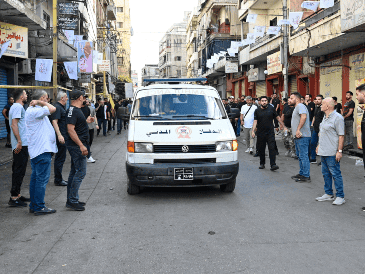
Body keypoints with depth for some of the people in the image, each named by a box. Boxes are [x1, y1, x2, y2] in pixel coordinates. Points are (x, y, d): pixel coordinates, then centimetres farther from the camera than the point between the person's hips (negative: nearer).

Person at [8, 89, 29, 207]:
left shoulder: (17, 107, 19)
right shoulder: (18, 107, -12)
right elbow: (14, 124, -20)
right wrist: (19, 141, -24)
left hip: (21, 144, 11)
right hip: (21, 145, -11)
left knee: (18, 170, 15)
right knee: (19, 171, -7)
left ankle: (17, 195, 23)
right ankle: (14, 198, -4)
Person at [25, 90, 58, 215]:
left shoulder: (33, 110, 17)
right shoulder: (34, 111, -15)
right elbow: (52, 109, -24)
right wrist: (40, 102, -14)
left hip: (37, 151, 11)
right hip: (42, 150, -11)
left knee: (35, 178, 14)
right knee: (42, 179, -6)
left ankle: (33, 206, 21)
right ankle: (39, 207, -1)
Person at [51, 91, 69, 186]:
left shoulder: (62, 107, 18)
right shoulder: (57, 107, -14)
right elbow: (54, 121, -23)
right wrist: (59, 135, -30)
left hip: (63, 137, 11)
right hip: (61, 137, -11)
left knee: (60, 158, 15)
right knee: (60, 158, -5)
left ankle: (58, 178, 24)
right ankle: (58, 180, 2)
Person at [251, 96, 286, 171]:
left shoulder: (271, 108, 3)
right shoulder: (257, 110, 3)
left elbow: (278, 118, 11)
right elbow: (255, 121, -1)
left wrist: (284, 126, 13)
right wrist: (253, 131, -12)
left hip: (270, 133, -1)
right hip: (260, 133, 1)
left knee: (272, 148, -10)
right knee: (261, 149, 8)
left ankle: (273, 165, -11)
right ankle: (262, 164, 23)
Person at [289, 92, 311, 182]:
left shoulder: (300, 106, -11)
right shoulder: (297, 107, 23)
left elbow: (304, 117, -28)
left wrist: (298, 129, -29)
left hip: (302, 137, -11)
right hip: (298, 137, 11)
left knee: (303, 156, -8)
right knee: (300, 156, 16)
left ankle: (306, 176, -4)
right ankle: (301, 173, 25)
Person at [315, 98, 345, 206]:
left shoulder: (337, 118, -13)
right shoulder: (325, 117, 15)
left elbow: (341, 136, -16)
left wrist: (339, 151, -19)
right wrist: (319, 145, 22)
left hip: (332, 153, -9)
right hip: (323, 152, 9)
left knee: (335, 174, -3)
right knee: (326, 174, 14)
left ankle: (340, 197, 5)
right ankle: (328, 194, 24)